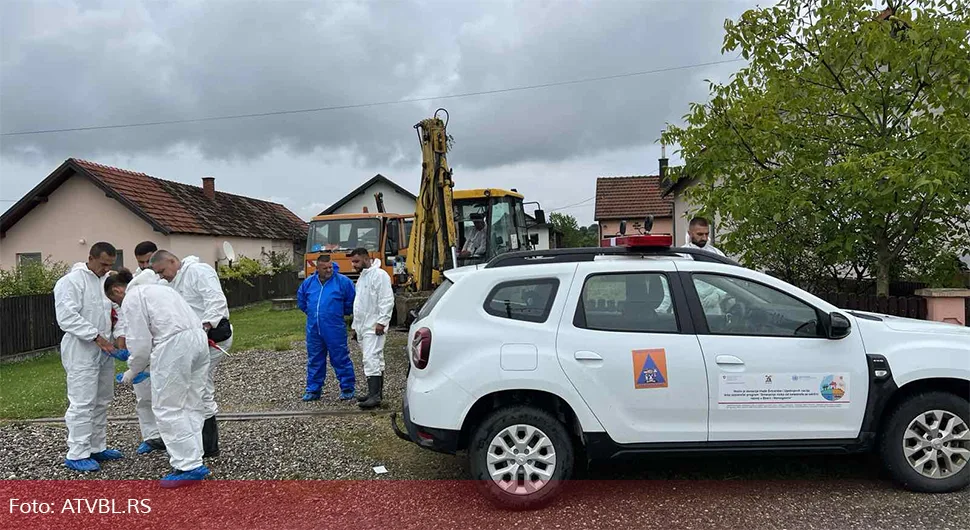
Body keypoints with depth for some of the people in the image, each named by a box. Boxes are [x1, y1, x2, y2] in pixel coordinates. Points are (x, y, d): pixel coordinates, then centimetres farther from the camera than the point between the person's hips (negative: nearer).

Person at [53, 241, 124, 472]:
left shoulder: (105, 280, 13)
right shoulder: (71, 281, -11)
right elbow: (67, 317, -19)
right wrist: (96, 336, -22)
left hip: (103, 351, 8)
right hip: (81, 351, -8)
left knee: (101, 402, 14)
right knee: (82, 403, -6)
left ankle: (97, 448, 25)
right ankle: (76, 455, 2)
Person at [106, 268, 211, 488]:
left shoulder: (131, 298, 4)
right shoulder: (156, 288, 31)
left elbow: (141, 341, -1)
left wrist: (132, 371, 15)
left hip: (175, 344, -9)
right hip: (198, 338, 9)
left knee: (167, 408, -1)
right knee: (191, 405, 14)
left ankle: (188, 467, -2)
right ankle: (193, 460, 17)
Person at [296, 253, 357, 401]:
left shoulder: (343, 281, -5)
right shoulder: (308, 283, 7)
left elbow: (351, 302, 3)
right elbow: (301, 301, 23)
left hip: (335, 330, -4)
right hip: (313, 329, 4)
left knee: (340, 359, 0)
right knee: (314, 360, 12)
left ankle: (347, 389, 11)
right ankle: (313, 390, 22)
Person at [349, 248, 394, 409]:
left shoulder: (379, 275, -10)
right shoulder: (362, 277, 21)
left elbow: (387, 300, -17)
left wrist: (381, 322, -22)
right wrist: (355, 327, 24)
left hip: (374, 327, -10)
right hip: (363, 328, 10)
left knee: (371, 359, -16)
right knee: (375, 360, 13)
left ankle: (374, 395, -18)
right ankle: (376, 392, 18)